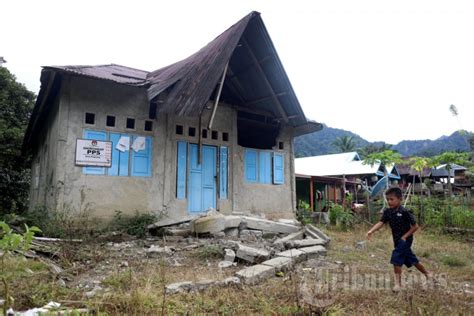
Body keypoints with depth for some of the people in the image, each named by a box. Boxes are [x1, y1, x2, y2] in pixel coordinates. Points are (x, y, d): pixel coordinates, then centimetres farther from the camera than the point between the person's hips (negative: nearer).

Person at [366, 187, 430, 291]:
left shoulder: (404, 212, -20)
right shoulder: (387, 212, -4)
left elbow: (415, 226, -14)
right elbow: (380, 223, -14)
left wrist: (405, 236, -18)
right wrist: (371, 231, -30)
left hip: (405, 239, -6)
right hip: (397, 240, 7)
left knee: (396, 258, -15)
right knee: (411, 259, 19)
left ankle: (398, 282, -5)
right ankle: (427, 274, 43)